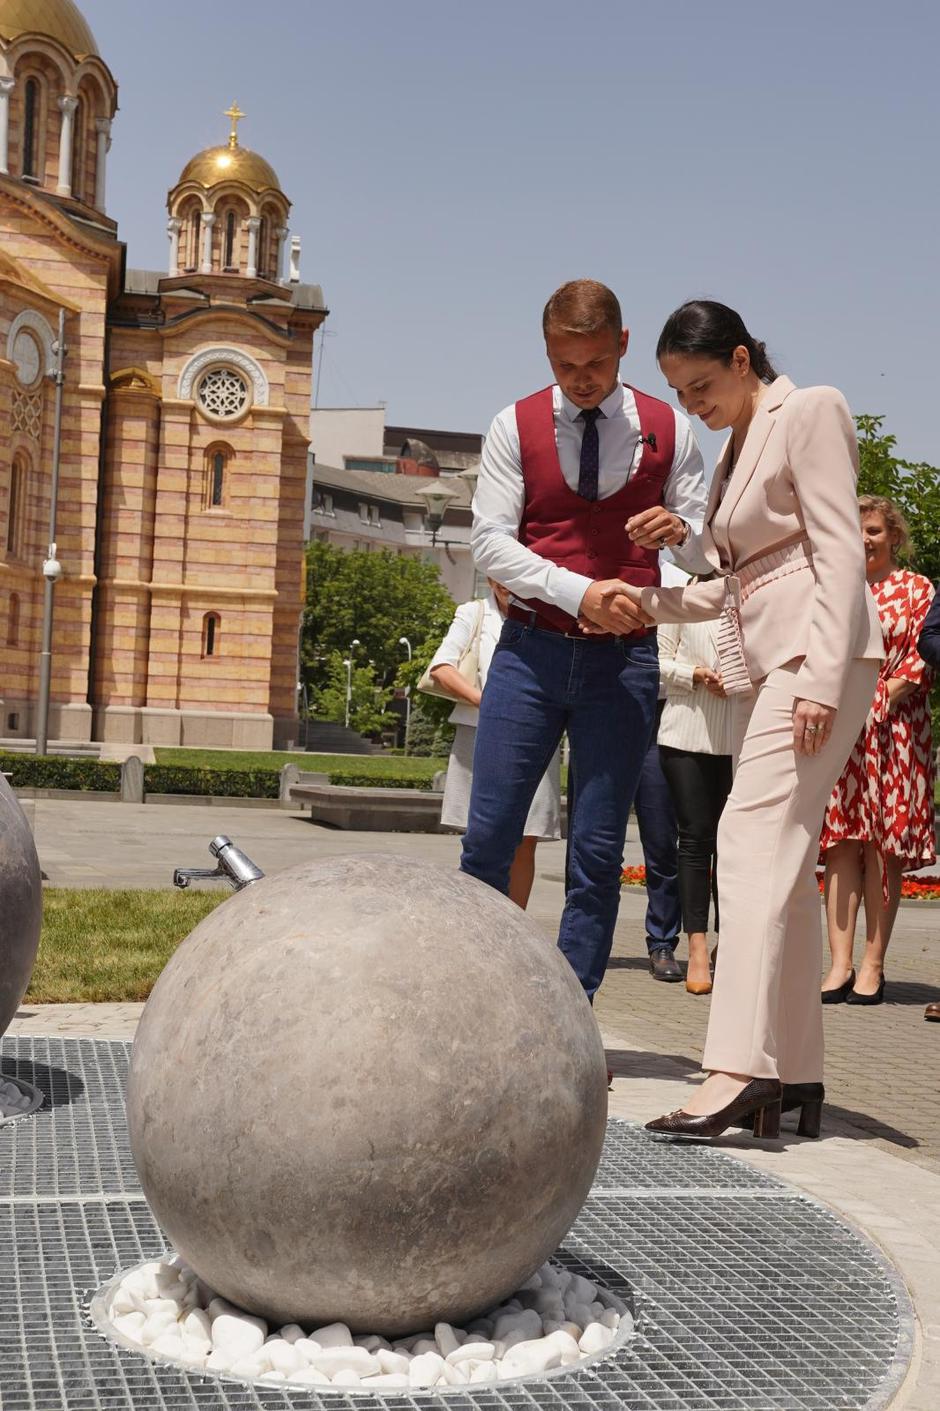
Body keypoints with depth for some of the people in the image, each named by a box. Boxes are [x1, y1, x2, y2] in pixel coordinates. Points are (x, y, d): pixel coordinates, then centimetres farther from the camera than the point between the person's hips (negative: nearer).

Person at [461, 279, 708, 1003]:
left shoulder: (668, 428, 7)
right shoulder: (516, 426, 3)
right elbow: (490, 539, -4)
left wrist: (681, 529, -15)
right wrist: (578, 591, -17)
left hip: (625, 658, 1)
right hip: (532, 648, 0)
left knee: (598, 849, 2)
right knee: (489, 835, -3)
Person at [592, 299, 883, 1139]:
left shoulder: (809, 413, -3)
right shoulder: (736, 447, 21)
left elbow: (841, 550, -13)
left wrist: (822, 676, -21)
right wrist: (651, 603, 7)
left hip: (817, 655, -9)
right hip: (766, 662, 9)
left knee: (756, 837, -20)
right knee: (784, 858, 5)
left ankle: (740, 1066, -27)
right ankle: (797, 1076, 8)